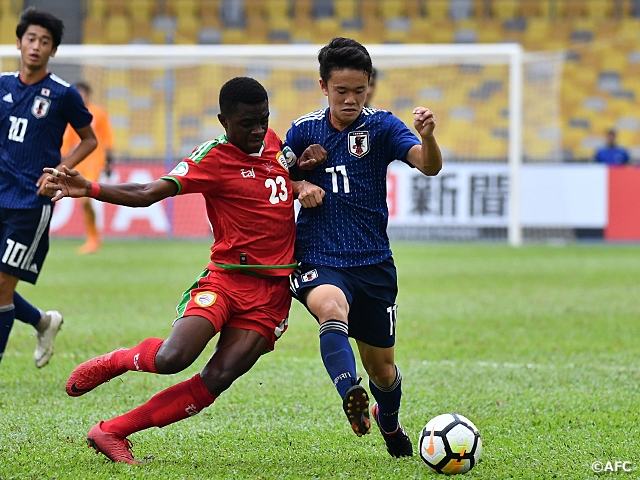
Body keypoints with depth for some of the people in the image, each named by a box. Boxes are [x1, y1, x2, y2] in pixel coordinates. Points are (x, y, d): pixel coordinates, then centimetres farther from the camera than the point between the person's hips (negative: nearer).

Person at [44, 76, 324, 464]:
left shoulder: (273, 142, 10)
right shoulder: (213, 158, -8)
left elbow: (292, 177, 32)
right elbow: (147, 193, -17)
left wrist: (305, 184, 6)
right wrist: (87, 189, -33)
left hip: (273, 293, 4)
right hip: (227, 278, -4)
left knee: (217, 380, -11)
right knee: (172, 358, -26)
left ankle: (112, 433, -1)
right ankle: (112, 362, 10)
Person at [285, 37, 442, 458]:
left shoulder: (381, 126, -3)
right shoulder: (304, 131, 3)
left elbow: (430, 166, -18)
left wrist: (427, 136, -40)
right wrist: (300, 179, -6)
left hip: (373, 264, 1)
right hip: (318, 261, -1)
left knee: (382, 369, 14)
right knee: (332, 308, -37)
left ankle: (389, 423, 46)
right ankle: (351, 397, -55)